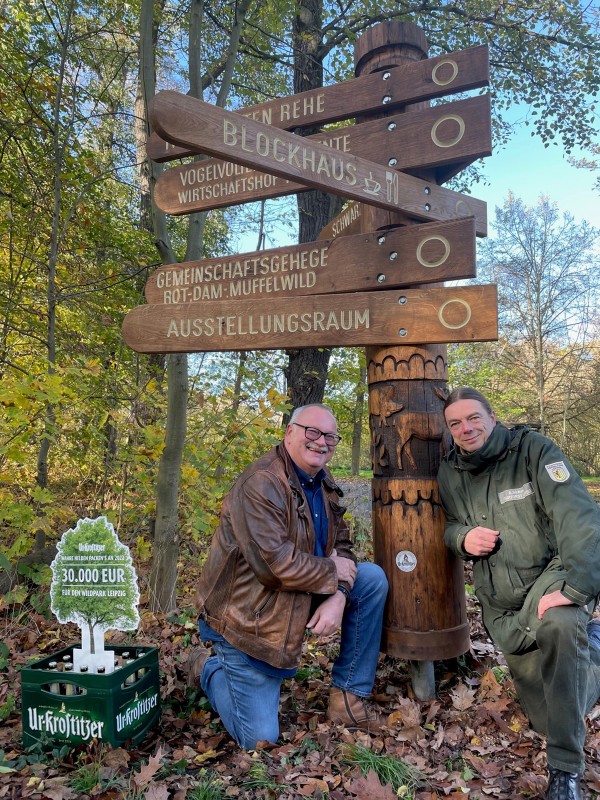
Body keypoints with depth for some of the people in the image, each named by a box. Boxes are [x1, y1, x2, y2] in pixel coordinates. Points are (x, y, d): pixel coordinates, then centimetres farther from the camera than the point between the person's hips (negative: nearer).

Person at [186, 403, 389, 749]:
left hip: (299, 602, 8)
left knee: (374, 579, -5)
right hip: (247, 617, -7)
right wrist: (334, 572, -17)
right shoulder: (260, 484, -25)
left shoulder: (324, 484, 3)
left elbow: (341, 544, 4)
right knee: (260, 738, -3)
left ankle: (348, 698, 5)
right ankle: (209, 667, 25)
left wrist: (338, 596, -15)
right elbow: (275, 565, -32)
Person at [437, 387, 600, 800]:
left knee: (559, 625, -40)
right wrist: (463, 537, -10)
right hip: (501, 604, 5)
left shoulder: (533, 449, -11)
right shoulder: (449, 473, 3)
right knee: (548, 717, 9)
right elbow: (449, 525, 15)